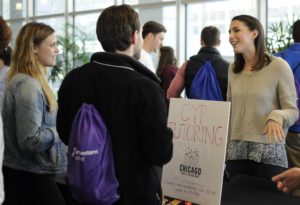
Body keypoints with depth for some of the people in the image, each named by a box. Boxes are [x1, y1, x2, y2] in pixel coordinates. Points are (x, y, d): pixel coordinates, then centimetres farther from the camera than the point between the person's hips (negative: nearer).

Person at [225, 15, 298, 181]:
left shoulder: (278, 66, -7)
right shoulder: (233, 69, 10)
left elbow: (293, 111, -5)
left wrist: (277, 117, -26)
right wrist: (223, 149, 13)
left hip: (269, 153, -4)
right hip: (236, 152, 5)